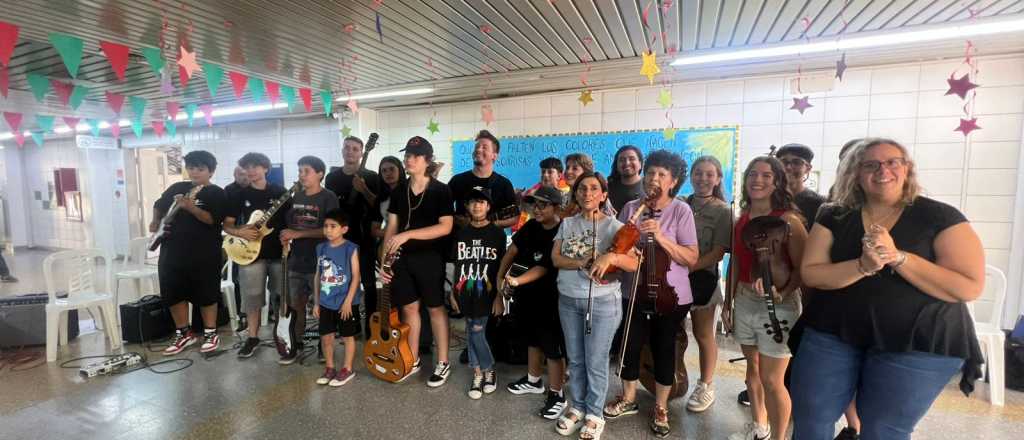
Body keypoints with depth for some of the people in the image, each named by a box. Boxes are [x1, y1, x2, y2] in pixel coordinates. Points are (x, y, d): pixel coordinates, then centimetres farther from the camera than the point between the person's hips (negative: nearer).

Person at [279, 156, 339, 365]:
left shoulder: (328, 198, -9)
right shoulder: (296, 196, 11)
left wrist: (297, 234, -18)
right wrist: (285, 236, 3)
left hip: (319, 262, -6)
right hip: (296, 261, 6)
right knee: (296, 305, 12)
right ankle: (296, 346, 25)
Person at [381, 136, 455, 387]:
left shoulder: (441, 190, -9)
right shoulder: (398, 191, 7)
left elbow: (446, 227, -17)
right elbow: (391, 227, 7)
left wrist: (408, 234, -23)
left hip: (430, 258, -5)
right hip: (403, 258, 5)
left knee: (436, 308, 6)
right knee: (409, 308, 13)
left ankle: (443, 363, 19)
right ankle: (412, 360, 29)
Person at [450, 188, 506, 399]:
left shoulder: (497, 233, -3)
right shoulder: (460, 233, 6)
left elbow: (501, 268, -3)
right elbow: (455, 265, 10)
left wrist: (499, 296, -7)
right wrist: (453, 292, 8)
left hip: (486, 293, -3)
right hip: (466, 294, 3)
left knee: (475, 332, -3)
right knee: (473, 332, 9)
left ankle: (488, 371, 20)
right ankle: (479, 374, 25)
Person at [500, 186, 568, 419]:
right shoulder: (531, 226, 2)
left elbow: (545, 267, -24)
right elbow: (513, 250, 7)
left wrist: (517, 280, -32)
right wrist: (500, 277, 2)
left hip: (549, 297, -7)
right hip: (527, 293, 7)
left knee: (553, 345, 3)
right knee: (533, 338, 22)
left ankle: (556, 395, 19)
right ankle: (533, 381, 42)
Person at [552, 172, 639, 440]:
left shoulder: (613, 226, -7)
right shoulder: (567, 224, 4)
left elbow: (633, 264, -14)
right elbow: (556, 258, -5)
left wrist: (612, 256, -33)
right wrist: (581, 263, -20)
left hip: (603, 302, -4)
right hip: (568, 300, 4)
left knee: (596, 363, 6)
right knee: (575, 359, 16)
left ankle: (595, 415, 27)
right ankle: (578, 408, 35)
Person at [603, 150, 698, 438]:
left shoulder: (681, 210, -10)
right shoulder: (630, 208, -2)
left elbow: (691, 258, -14)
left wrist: (660, 237, -25)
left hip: (670, 295, -2)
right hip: (634, 293, 3)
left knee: (663, 350, 12)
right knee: (629, 346, 11)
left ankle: (660, 409, 34)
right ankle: (628, 399, 37)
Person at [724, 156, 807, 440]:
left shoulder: (788, 219, -11)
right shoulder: (742, 218, 6)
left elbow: (802, 267, -13)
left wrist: (781, 294, -28)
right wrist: (728, 302, 11)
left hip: (777, 306, -6)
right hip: (744, 301, 6)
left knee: (771, 380, 2)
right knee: (752, 368, 20)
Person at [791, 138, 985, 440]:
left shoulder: (939, 216, -5)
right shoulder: (834, 217, 0)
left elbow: (970, 287, -12)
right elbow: (811, 273, -8)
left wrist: (897, 256, -22)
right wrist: (863, 265, -23)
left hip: (917, 345, -2)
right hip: (832, 334, 2)